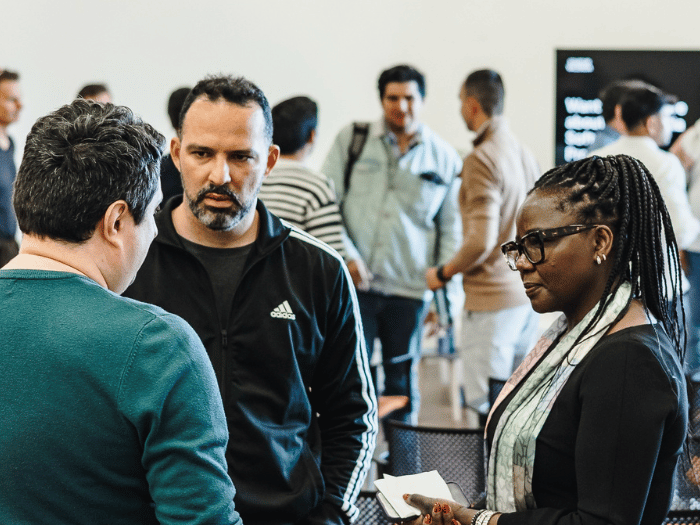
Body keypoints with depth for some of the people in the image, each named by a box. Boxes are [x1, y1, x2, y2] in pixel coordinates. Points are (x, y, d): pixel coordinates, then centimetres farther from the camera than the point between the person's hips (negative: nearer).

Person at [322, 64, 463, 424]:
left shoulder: (446, 159, 8)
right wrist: (346, 255, -9)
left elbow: (452, 231, 11)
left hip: (409, 289, 1)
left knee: (402, 381, 8)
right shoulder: (351, 140, 6)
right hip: (354, 284, -1)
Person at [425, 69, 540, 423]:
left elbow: (481, 241, -20)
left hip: (493, 298, -9)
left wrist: (443, 273, -6)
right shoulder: (524, 154, 11)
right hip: (526, 295, 9)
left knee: (486, 407, -5)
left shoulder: (482, 159, -15)